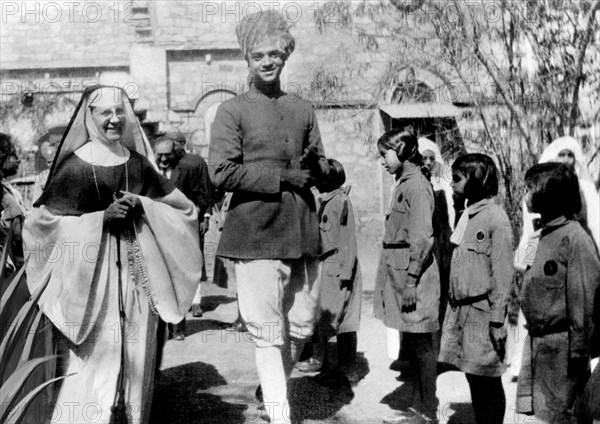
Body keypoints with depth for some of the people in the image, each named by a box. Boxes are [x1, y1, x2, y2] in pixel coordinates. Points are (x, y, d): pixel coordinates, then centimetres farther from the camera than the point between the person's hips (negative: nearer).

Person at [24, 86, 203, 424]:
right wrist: (102, 217, -13)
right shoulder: (74, 165, -3)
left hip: (137, 265, 4)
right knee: (96, 355, -6)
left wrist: (142, 203, -7)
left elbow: (184, 206, 11)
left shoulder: (137, 163, 8)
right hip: (92, 268, -4)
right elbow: (47, 220, -4)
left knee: (137, 353, 8)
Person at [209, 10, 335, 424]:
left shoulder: (303, 109, 14)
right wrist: (282, 177, -15)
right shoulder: (233, 110, -1)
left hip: (303, 231, 5)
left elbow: (323, 171, 17)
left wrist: (315, 168, -7)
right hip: (256, 233, -5)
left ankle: (274, 386, 38)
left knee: (301, 326, 13)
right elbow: (222, 173, -11)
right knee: (268, 331, -1)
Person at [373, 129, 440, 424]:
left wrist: (411, 279, -21)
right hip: (400, 272, 10)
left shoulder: (416, 185, -14)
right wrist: (403, 279, 19)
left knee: (421, 345, -1)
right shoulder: (403, 182, 15)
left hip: (412, 273, -10)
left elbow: (422, 238, -19)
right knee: (411, 345, 14)